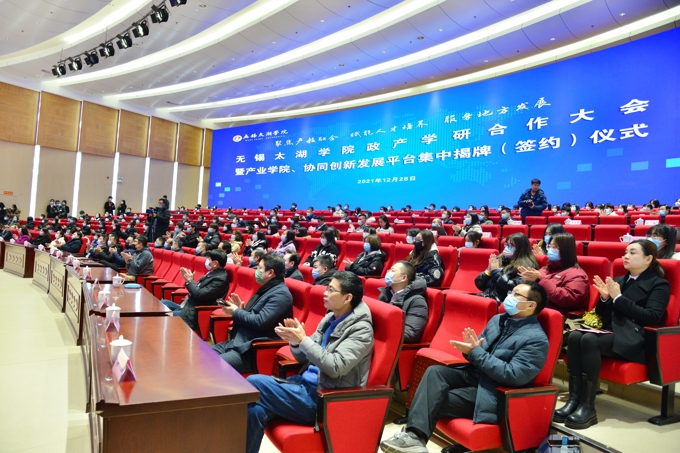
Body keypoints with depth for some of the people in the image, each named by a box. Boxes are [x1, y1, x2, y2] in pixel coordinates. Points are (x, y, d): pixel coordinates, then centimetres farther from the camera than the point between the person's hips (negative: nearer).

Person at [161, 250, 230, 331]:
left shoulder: (220, 278, -20)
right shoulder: (213, 273, 11)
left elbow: (199, 295, -24)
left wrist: (189, 280, -9)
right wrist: (189, 279, 3)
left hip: (194, 314, -11)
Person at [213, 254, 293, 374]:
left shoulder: (280, 294, -14)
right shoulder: (267, 289, 18)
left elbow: (260, 322, -23)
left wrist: (236, 312, -9)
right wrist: (241, 309, 5)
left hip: (252, 349, -10)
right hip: (237, 341, 10)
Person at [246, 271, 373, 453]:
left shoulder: (361, 329, -12)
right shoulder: (330, 318, 11)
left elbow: (336, 367, -23)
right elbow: (305, 358, 14)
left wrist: (303, 340, -20)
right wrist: (295, 342, -8)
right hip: (305, 384, 7)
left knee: (253, 384, -17)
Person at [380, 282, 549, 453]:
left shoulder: (537, 339, -13)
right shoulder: (498, 319, 10)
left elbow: (513, 376, -21)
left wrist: (476, 352, -21)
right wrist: (471, 348, -10)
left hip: (494, 392, -7)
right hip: (472, 374, 7)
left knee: (436, 401, -22)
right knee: (435, 371, -21)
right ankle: (415, 434, -31)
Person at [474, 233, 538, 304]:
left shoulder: (526, 266, 0)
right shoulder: (499, 260, 16)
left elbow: (514, 289, -15)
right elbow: (479, 284, 15)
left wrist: (496, 272, -6)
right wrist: (489, 271, -2)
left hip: (501, 302, -6)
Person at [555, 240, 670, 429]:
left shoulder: (659, 285, 5)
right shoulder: (618, 280, 22)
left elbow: (652, 318, -11)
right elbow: (601, 314, 21)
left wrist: (618, 297, -13)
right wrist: (605, 297, 0)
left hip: (635, 339, -6)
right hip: (610, 332, 6)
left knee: (589, 339, -34)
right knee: (575, 335, -28)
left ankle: (588, 407, -30)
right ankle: (574, 399, -29)